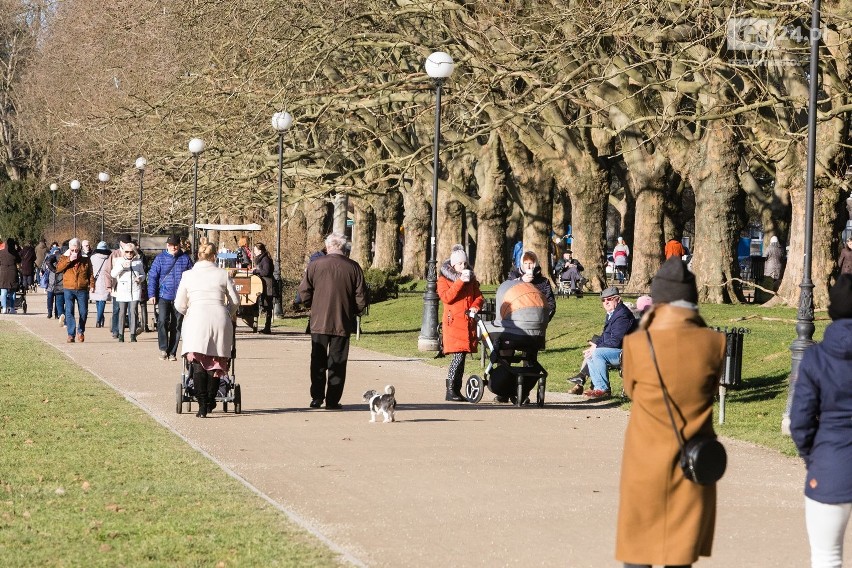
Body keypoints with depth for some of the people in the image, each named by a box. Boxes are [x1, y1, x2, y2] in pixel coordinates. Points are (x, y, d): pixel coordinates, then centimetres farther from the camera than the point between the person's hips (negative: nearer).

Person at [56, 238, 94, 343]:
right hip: (68, 289, -1)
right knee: (69, 312, -8)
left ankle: (81, 331, 26)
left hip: (82, 290, 1)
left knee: (83, 312, 6)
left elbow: (90, 273, 8)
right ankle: (71, 334, -5)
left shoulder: (85, 259, 6)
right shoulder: (64, 257, 5)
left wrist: (92, 284, -5)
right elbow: (58, 268, -10)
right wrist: (69, 260, -18)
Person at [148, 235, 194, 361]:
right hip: (163, 296, -1)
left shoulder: (185, 259, 5)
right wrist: (152, 294, -4)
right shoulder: (160, 258, 3)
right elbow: (152, 277, 3)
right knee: (162, 321, -17)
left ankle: (172, 352, 14)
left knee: (177, 325, 5)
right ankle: (163, 348, -3)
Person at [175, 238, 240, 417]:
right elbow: (235, 301, 14)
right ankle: (211, 401, 14)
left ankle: (202, 405, -15)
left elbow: (179, 305, 14)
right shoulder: (223, 274, 10)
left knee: (198, 363, -3)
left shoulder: (188, 275, 11)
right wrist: (230, 315, 34)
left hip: (196, 319, -1)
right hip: (219, 318, 1)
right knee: (216, 362, 12)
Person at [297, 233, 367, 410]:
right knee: (337, 363, 6)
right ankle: (333, 400, 4)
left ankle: (317, 398, 13)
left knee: (318, 362, 13)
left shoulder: (314, 265, -5)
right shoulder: (353, 267, -4)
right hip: (342, 323, 0)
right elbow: (361, 299, -4)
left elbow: (304, 293, -4)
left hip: (319, 322, 0)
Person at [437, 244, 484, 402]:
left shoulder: (471, 279, 17)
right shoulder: (444, 279, 2)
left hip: (469, 322, 5)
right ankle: (450, 391, -13)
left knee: (462, 356, 6)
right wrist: (460, 281, -18)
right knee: (458, 355, -16)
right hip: (453, 322, -5)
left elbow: (479, 297, 14)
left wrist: (475, 306, -8)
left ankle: (457, 390, 12)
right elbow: (446, 297, -13)